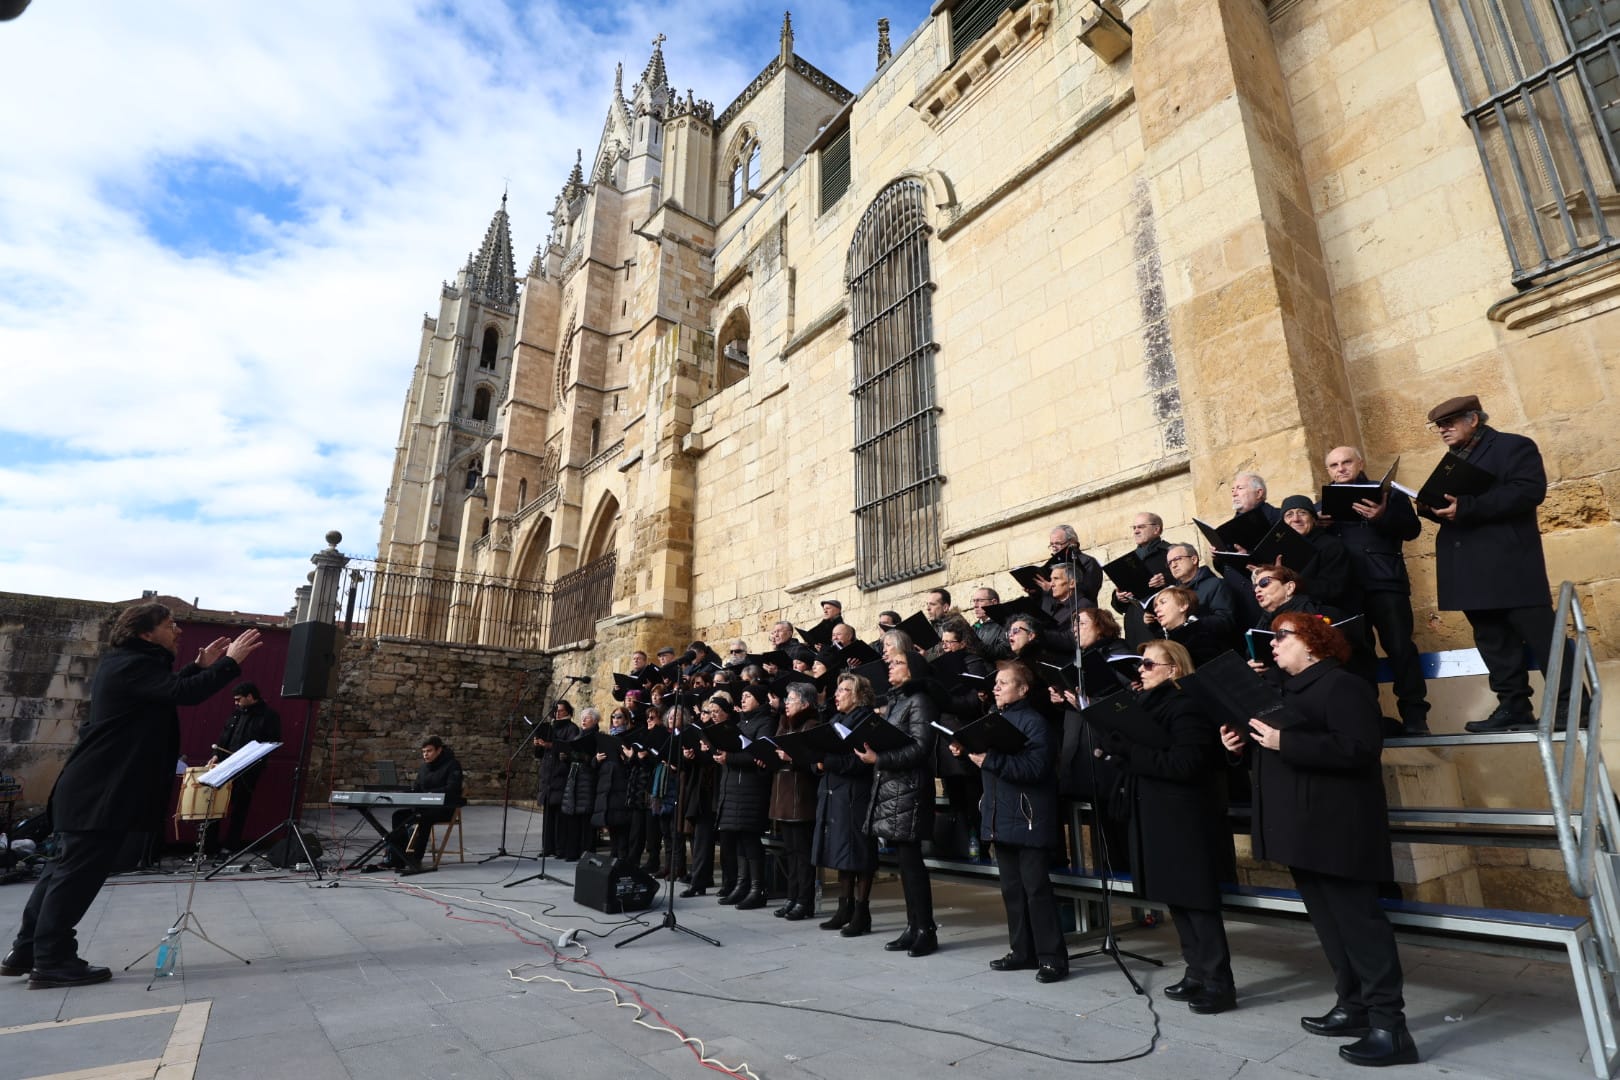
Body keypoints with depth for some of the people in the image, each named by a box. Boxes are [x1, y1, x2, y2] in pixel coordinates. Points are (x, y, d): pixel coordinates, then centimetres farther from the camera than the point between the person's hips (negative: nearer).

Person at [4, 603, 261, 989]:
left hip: (94, 787, 11)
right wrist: (231, 662, -26)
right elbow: (184, 693, -31)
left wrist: (200, 666, 14)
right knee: (79, 871, -3)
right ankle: (52, 962, 5)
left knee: (67, 866, 18)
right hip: (103, 791, -11)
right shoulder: (133, 665, -19)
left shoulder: (124, 663, 14)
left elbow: (166, 689, 24)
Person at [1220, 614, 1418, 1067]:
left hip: (1336, 828, -10)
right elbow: (1271, 751, 24)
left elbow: (1360, 748, -25)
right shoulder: (1286, 690, 17)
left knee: (1358, 919, -5)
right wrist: (1241, 743, 3)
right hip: (1302, 828, 10)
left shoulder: (1342, 686, -11)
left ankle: (1390, 1026, 3)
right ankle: (1354, 1006, 25)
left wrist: (1284, 742, -27)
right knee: (1328, 921, 15)